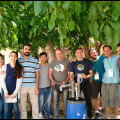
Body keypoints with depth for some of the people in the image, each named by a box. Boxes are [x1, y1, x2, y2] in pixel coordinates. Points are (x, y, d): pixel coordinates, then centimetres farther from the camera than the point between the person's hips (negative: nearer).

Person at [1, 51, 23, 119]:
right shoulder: (5, 67, 2)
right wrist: (5, 92, -8)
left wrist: (15, 93, -9)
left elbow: (20, 81, -3)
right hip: (6, 91, 0)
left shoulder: (20, 68, 2)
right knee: (7, 109, 4)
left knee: (16, 108, 4)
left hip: (15, 91, 0)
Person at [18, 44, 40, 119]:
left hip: (33, 87, 0)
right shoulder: (18, 61, 6)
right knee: (22, 105, 9)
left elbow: (37, 74, 5)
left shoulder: (35, 61, 5)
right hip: (22, 87, 1)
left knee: (35, 105, 4)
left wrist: (37, 86, -2)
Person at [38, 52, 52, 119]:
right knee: (40, 103, 2)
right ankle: (40, 114, 24)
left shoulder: (49, 65, 5)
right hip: (41, 88, -2)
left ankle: (48, 115, 27)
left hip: (48, 88, 2)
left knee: (48, 103, 11)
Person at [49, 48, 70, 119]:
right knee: (55, 102, 7)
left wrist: (65, 81, -10)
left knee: (65, 102, 3)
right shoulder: (53, 62, 6)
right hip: (56, 85, 2)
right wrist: (52, 80, -9)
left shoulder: (67, 62, 0)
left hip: (65, 84, -1)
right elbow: (50, 74, 8)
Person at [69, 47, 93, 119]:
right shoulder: (73, 63, 3)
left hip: (86, 83, 0)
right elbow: (71, 75, 2)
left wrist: (86, 76, -20)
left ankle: (90, 115, 23)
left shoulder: (88, 62, 2)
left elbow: (91, 73, 1)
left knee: (88, 100, 8)